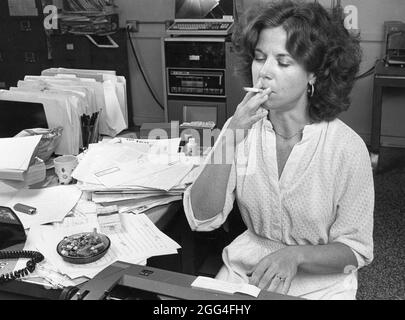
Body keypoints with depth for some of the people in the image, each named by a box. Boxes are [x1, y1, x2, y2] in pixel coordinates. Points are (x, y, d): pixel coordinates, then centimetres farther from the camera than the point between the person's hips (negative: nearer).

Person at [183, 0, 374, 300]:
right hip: (243, 271, 2)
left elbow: (356, 250, -8)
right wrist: (230, 137, -24)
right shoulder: (241, 128, -6)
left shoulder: (347, 147, -16)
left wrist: (295, 255, -26)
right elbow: (201, 219, -14)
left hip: (319, 283, -2)